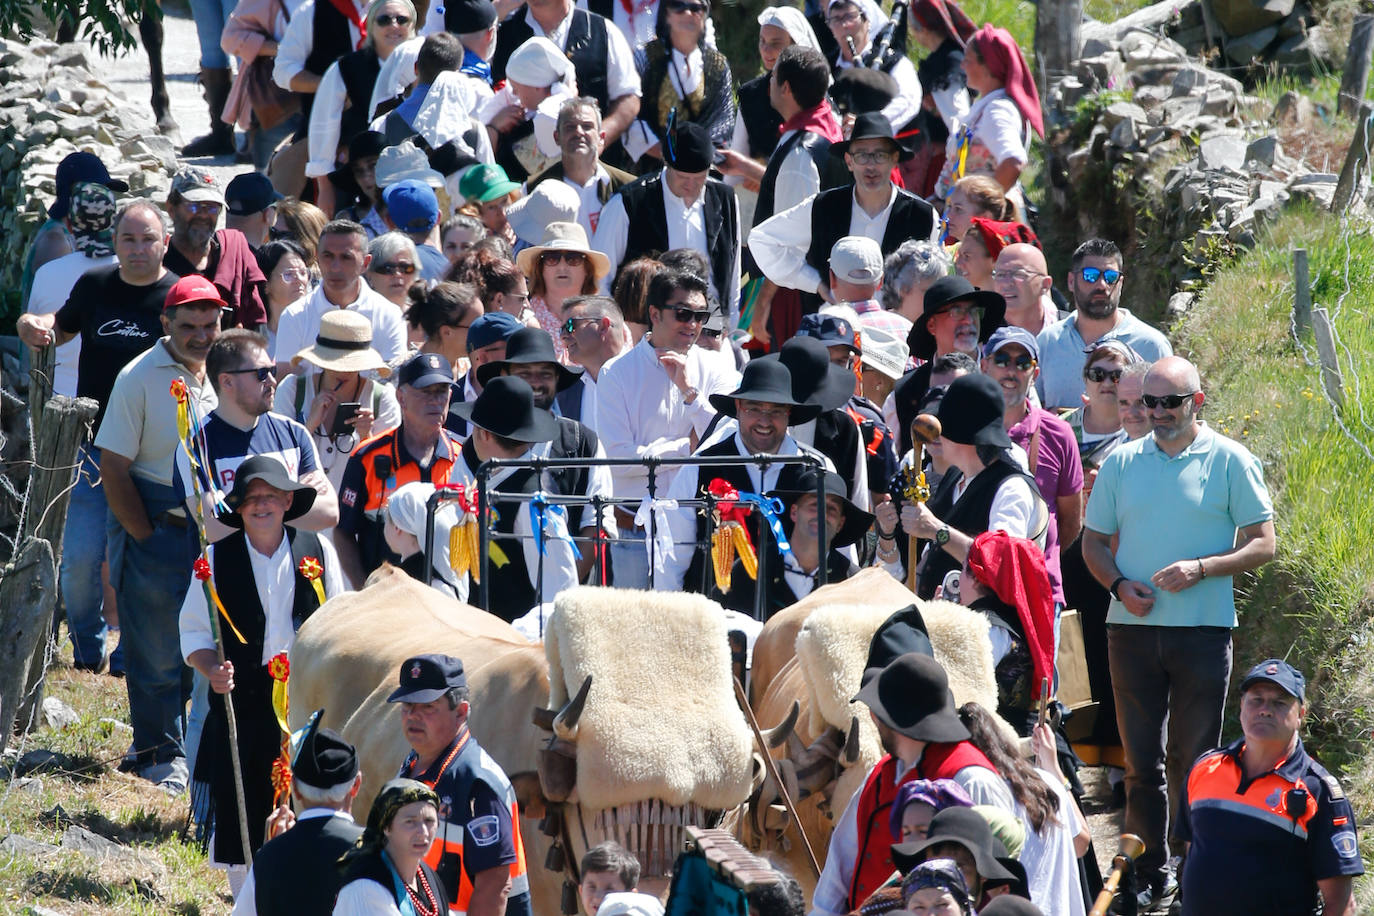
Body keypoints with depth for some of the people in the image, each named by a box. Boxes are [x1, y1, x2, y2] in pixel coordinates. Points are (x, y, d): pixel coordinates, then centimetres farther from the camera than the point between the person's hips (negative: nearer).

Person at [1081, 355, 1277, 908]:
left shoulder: (1229, 462, 0)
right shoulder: (1123, 463, 10)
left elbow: (1262, 545, -1)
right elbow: (1094, 541, 16)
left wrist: (1202, 568, -15)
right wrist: (1119, 585, -4)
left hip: (1203, 631, -3)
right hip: (1132, 629, 3)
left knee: (1192, 761, 0)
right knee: (1141, 760, 5)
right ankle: (1148, 875, 12)